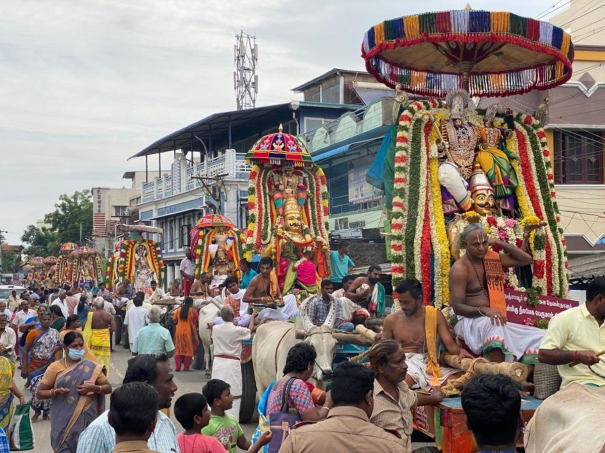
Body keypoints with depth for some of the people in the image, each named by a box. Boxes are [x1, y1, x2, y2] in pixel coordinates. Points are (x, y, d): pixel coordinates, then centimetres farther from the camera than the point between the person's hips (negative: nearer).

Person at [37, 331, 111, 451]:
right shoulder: (55, 367, 0)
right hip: (64, 421, -1)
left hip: (86, 420, 1)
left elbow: (108, 388, 6)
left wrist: (93, 388, -12)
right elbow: (39, 393, 2)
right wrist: (56, 391, -17)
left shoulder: (91, 367, 3)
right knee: (65, 448, -2)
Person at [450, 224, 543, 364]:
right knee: (492, 325, -42)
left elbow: (526, 259, 10)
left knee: (539, 338, -7)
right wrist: (483, 310, -36)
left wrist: (498, 242, 2)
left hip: (493, 322, 8)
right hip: (469, 320, -7)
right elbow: (457, 307, -19)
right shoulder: (460, 269, -13)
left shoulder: (492, 258, 8)